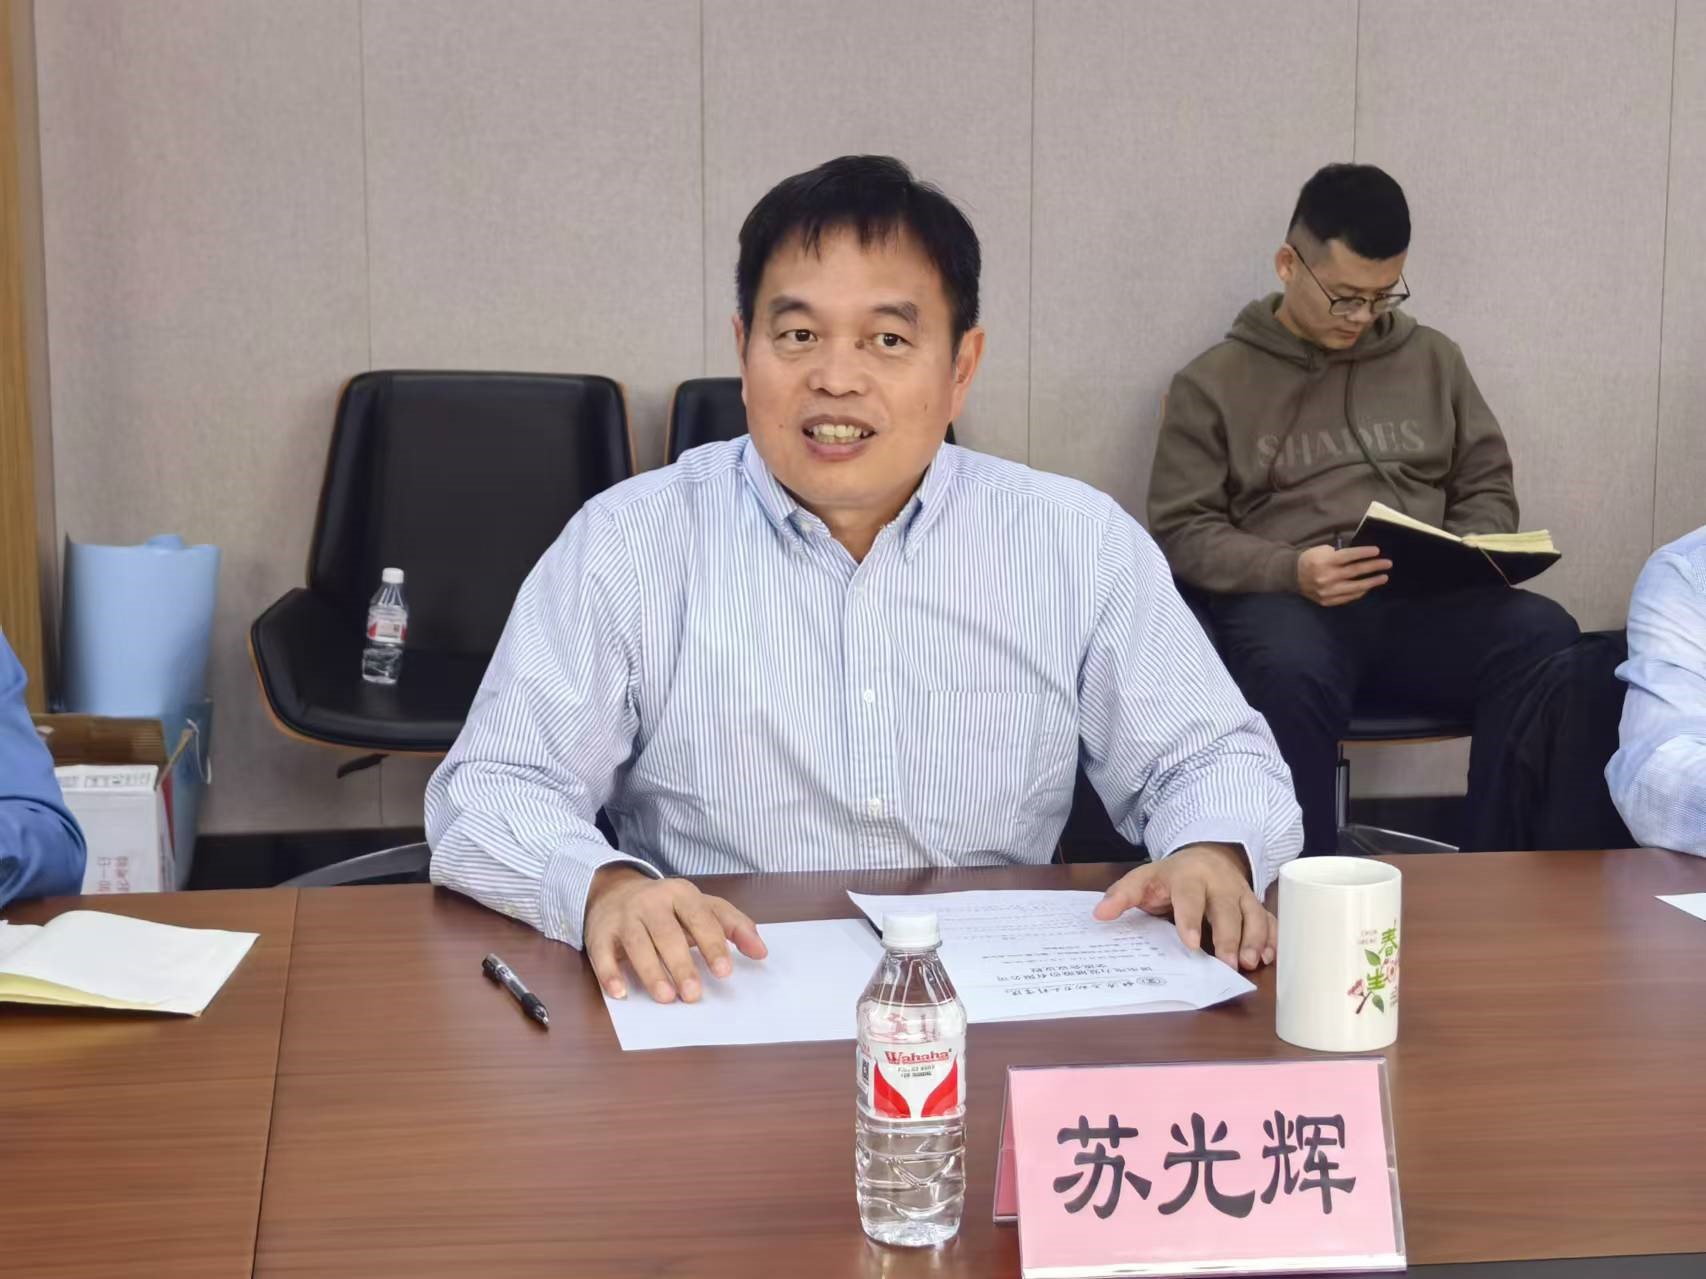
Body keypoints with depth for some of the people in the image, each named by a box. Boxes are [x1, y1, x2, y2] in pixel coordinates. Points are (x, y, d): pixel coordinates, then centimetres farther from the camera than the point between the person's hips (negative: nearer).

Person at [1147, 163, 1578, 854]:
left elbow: (1489, 491, 22)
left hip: (1425, 601, 3)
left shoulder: (1433, 359, 19)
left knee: (1547, 639, -29)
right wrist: (1290, 570, -14)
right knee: (1292, 673, -40)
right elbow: (1182, 531, 4)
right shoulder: (1214, 381, 9)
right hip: (1282, 600, -3)